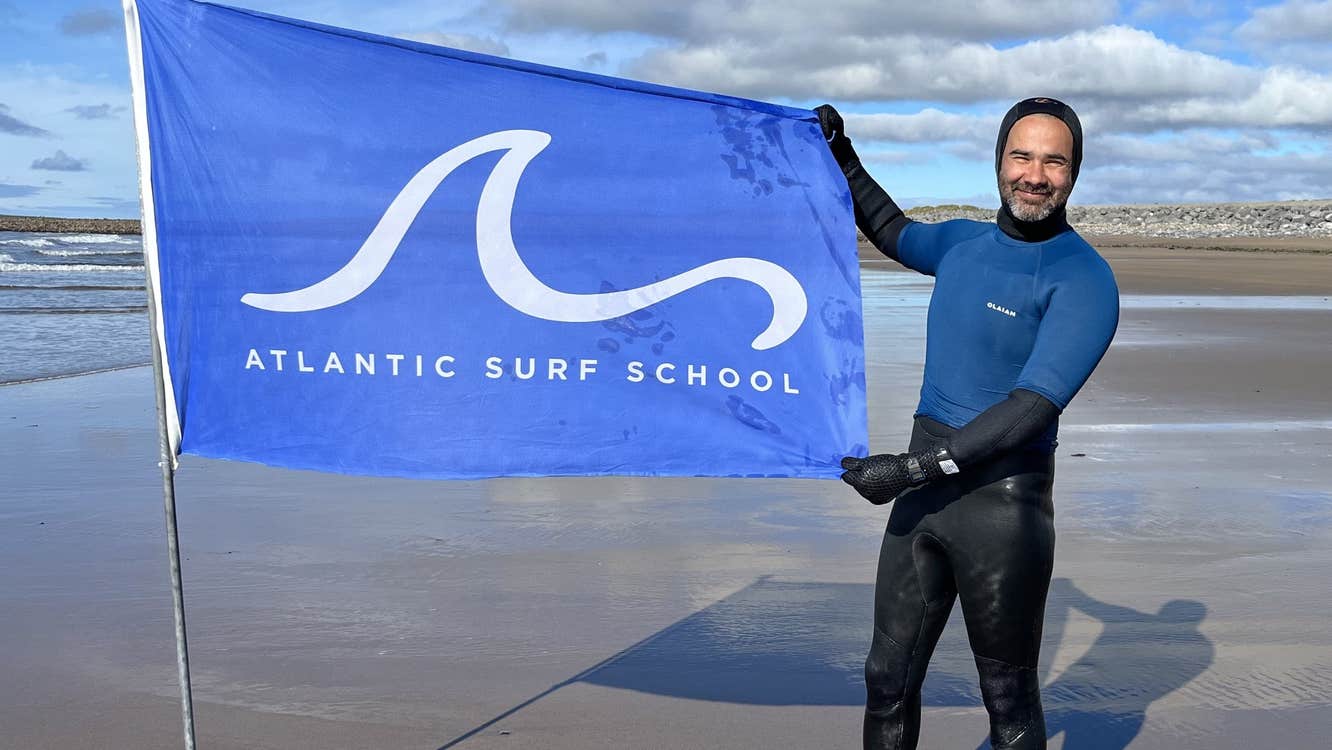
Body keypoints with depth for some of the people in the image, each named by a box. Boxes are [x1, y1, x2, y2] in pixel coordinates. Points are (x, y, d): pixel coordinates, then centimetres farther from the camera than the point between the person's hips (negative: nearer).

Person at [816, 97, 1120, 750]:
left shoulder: (1084, 279, -11)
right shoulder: (963, 244, 11)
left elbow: (1034, 407, -21)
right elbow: (892, 232, 35)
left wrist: (915, 468, -24)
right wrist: (842, 157, 31)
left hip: (1003, 500, -7)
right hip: (924, 491, 7)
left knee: (1009, 697, 4)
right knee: (889, 678, 13)